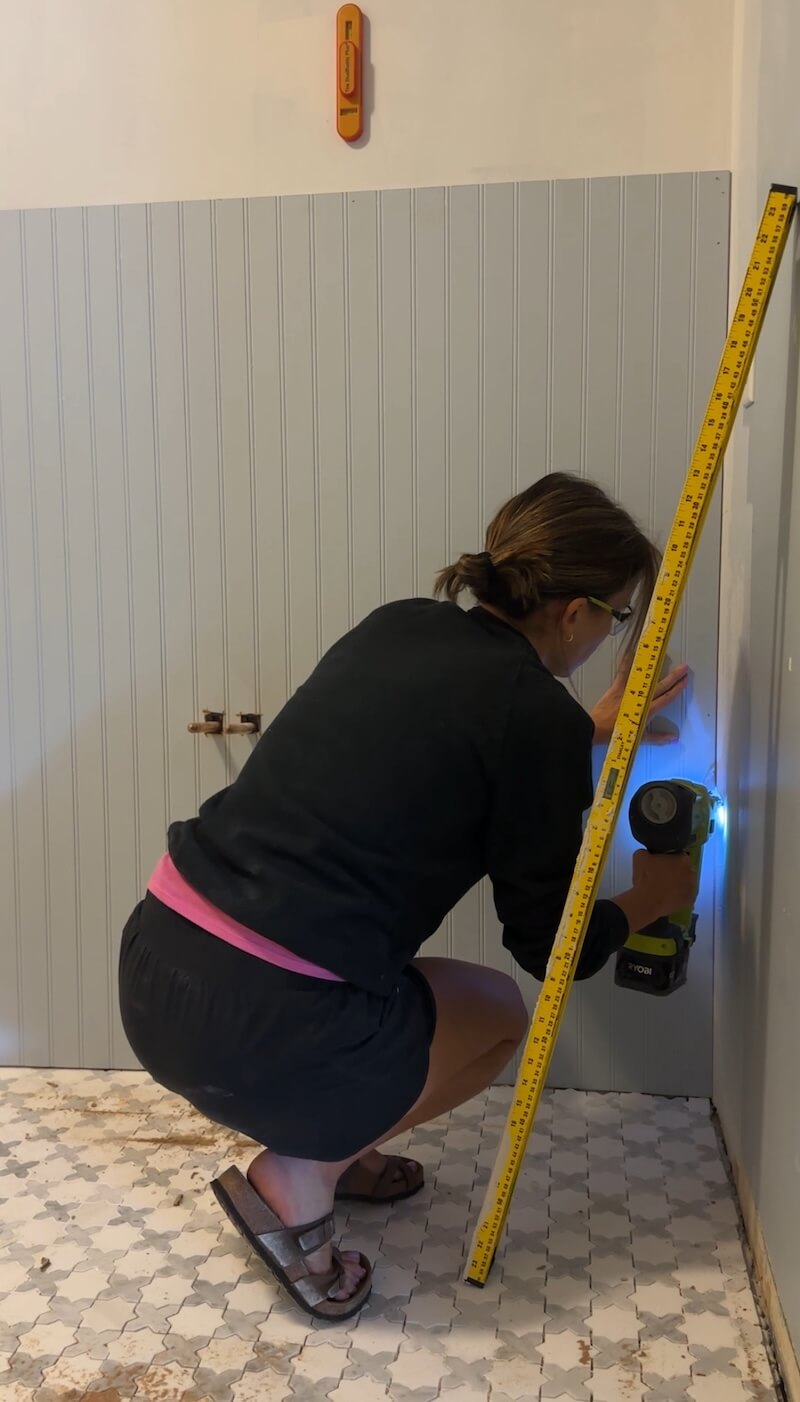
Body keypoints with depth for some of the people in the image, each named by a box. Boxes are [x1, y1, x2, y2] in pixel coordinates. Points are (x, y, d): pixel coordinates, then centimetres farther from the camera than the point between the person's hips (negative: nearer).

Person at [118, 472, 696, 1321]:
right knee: (500, 1013, 20)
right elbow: (549, 947, 2)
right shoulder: (535, 712, -9)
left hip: (150, 962, 7)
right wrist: (650, 900, 21)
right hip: (259, 1031, -7)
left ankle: (327, 1143, 30)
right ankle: (298, 1178, 10)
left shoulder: (400, 625, 9)